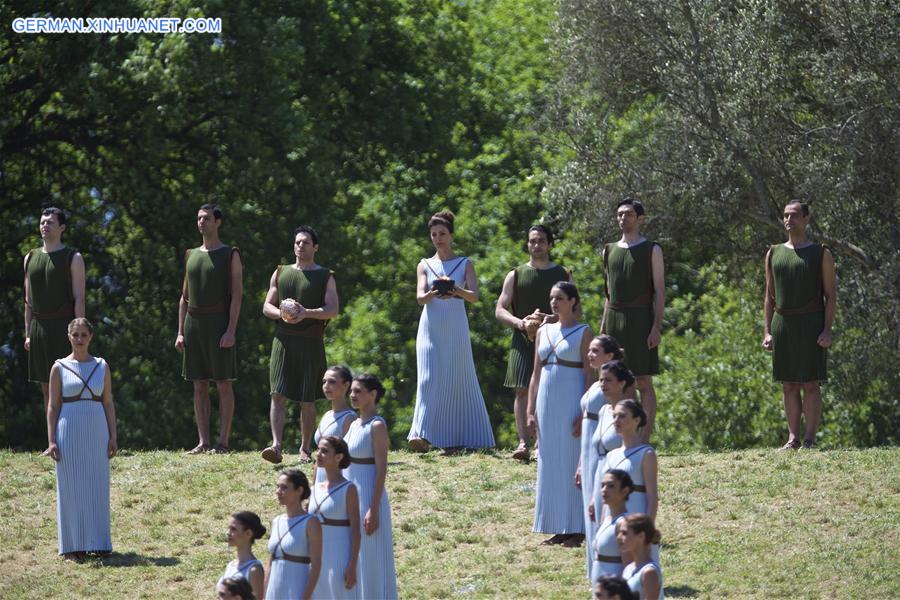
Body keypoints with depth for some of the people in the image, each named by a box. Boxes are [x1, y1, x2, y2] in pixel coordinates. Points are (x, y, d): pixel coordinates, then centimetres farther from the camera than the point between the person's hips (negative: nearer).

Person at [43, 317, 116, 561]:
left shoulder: (101, 367, 8)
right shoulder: (60, 368, 2)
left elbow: (108, 403, 9)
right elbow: (53, 406, 1)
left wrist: (113, 436, 2)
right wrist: (51, 440, -6)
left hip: (96, 432, 2)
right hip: (69, 432, -2)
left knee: (97, 486, 3)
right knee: (70, 488, 0)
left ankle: (97, 542, 10)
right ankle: (72, 547, 4)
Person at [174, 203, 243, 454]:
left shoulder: (230, 255, 1)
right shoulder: (192, 255, 17)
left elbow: (237, 294, -6)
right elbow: (184, 297, 18)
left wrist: (231, 330, -16)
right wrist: (180, 332, 9)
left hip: (218, 323, -5)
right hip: (194, 322, 6)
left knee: (224, 384, -6)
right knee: (199, 386, 4)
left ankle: (223, 441, -7)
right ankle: (203, 442, 5)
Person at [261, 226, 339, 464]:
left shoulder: (324, 276, 6)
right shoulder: (281, 273, 14)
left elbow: (333, 310, -4)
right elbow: (266, 306, 12)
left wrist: (306, 313, -20)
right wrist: (281, 313, -10)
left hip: (311, 344, -2)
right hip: (283, 340, 2)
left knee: (307, 400, 3)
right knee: (278, 395, -12)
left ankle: (304, 449, 13)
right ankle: (276, 446, -20)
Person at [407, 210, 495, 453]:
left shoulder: (465, 264, 7)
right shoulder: (425, 265, 11)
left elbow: (475, 295, -6)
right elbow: (420, 296, -3)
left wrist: (458, 292, -27)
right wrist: (432, 294, -25)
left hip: (455, 327, 0)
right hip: (431, 326, 0)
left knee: (455, 380, -1)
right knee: (429, 378, -11)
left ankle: (454, 438, 3)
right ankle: (422, 434, -21)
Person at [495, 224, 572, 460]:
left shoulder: (563, 275, 10)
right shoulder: (516, 275, 10)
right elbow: (500, 310, 6)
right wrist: (521, 323, -12)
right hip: (523, 341, 0)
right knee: (522, 390, -10)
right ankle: (523, 443, -16)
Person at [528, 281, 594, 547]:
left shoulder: (583, 333, -2)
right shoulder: (543, 332, 13)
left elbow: (590, 375, -6)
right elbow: (536, 374, 15)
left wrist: (585, 413, -14)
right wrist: (530, 411, 8)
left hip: (572, 405, -6)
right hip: (547, 405, 6)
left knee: (573, 463, -5)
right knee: (550, 464, 6)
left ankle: (576, 530, -2)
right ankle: (558, 529, 10)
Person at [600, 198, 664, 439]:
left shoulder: (651, 250, 0)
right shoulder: (610, 250, 15)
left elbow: (659, 291, -4)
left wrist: (656, 327, -13)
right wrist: (603, 327, 13)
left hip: (640, 320, -5)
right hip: (614, 320, 5)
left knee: (644, 381, -6)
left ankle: (645, 439, -7)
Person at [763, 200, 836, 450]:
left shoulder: (821, 254, 3)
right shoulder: (774, 254, 14)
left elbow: (831, 295, 0)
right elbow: (770, 296, 15)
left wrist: (827, 330, -11)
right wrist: (767, 332, 7)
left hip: (810, 325, -4)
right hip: (782, 324, 4)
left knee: (810, 384, -6)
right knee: (789, 385, 3)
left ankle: (810, 440, -6)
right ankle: (793, 438, 5)